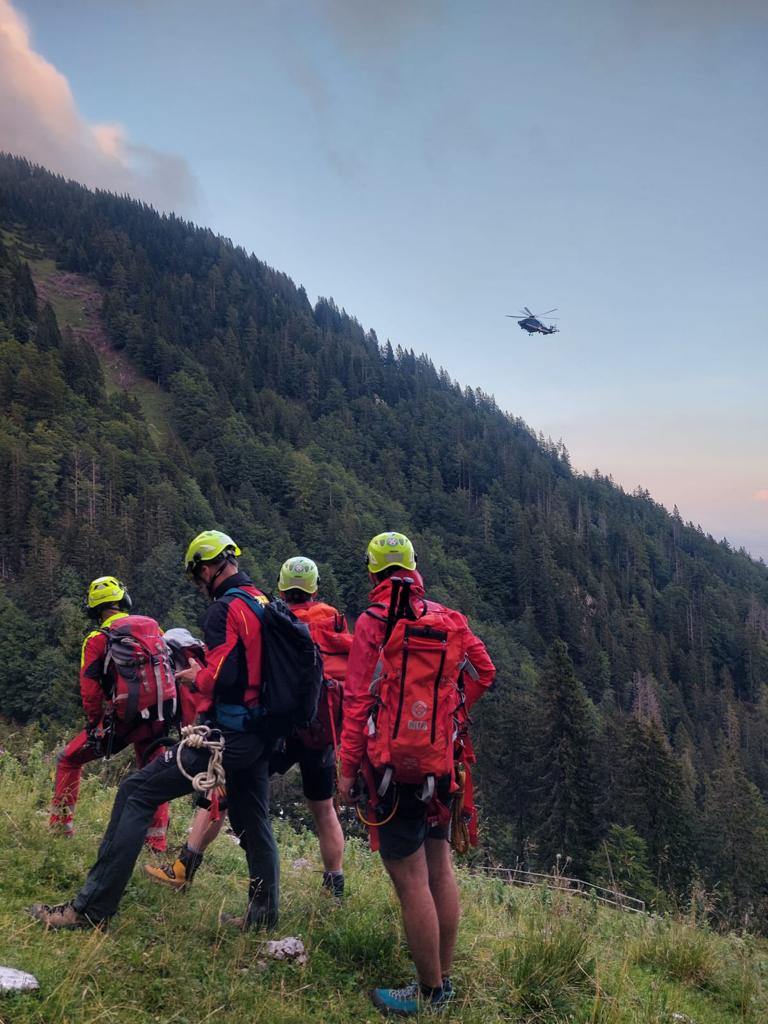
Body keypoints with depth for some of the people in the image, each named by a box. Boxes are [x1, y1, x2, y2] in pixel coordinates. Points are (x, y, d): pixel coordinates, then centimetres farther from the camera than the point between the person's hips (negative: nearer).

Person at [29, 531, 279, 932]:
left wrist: (194, 676, -4)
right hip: (260, 736, 8)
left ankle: (92, 908, 0)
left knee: (136, 794, -2)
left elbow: (220, 678, -23)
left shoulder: (225, 609, -14)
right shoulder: (264, 603, 12)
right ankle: (263, 914, 31)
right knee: (253, 823, 19)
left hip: (226, 736, -8)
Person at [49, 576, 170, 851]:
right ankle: (157, 844, 19)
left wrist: (94, 723, 3)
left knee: (68, 760, 19)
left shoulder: (96, 640, -3)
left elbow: (90, 688, -8)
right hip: (154, 720, 3)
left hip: (118, 720, -3)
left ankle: (61, 826, 22)